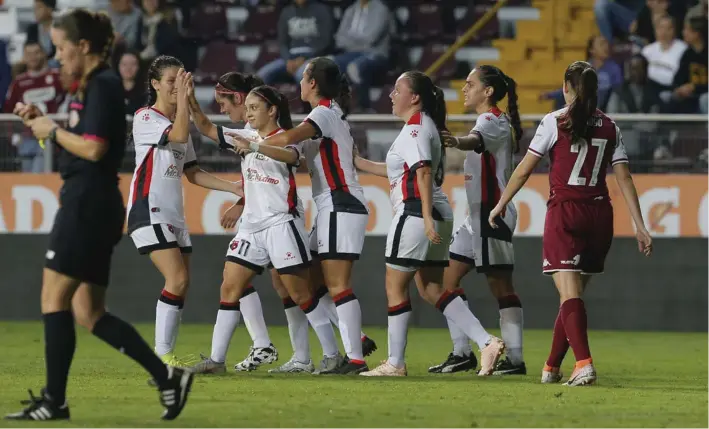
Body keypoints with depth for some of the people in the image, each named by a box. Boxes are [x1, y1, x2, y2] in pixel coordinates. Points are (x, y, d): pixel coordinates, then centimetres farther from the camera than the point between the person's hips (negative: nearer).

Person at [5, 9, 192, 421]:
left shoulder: (102, 86, -12)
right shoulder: (96, 85, 18)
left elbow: (93, 148, -21)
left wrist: (53, 130, -8)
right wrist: (43, 121, 12)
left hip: (87, 203, -10)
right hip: (92, 205, 10)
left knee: (54, 297, -6)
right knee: (88, 313, 8)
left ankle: (55, 400, -3)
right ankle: (167, 375, 5)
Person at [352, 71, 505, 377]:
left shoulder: (415, 128, -11)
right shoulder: (424, 126, 19)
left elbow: (423, 172, -22)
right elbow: (402, 170, 28)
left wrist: (427, 218, -29)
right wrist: (358, 163, 31)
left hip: (415, 213, -10)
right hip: (437, 216, 10)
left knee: (395, 285, -1)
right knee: (432, 290, 10)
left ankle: (395, 363, 4)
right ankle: (487, 343, -1)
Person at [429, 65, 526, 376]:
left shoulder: (492, 121, -14)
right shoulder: (493, 121, 17)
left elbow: (476, 140, -37)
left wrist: (457, 141, -58)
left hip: (491, 214, -10)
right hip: (478, 215, 10)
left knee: (500, 285, -9)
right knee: (449, 278, 8)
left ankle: (515, 358, -8)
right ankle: (461, 353, 7)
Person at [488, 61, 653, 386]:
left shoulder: (556, 122, -4)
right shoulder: (609, 127, 7)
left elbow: (525, 168, -2)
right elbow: (624, 179, 5)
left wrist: (500, 205, 9)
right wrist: (640, 227, 6)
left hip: (565, 215, -4)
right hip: (599, 215, 4)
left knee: (570, 295, -11)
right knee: (573, 295, 15)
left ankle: (584, 363, -29)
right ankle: (551, 367, 24)